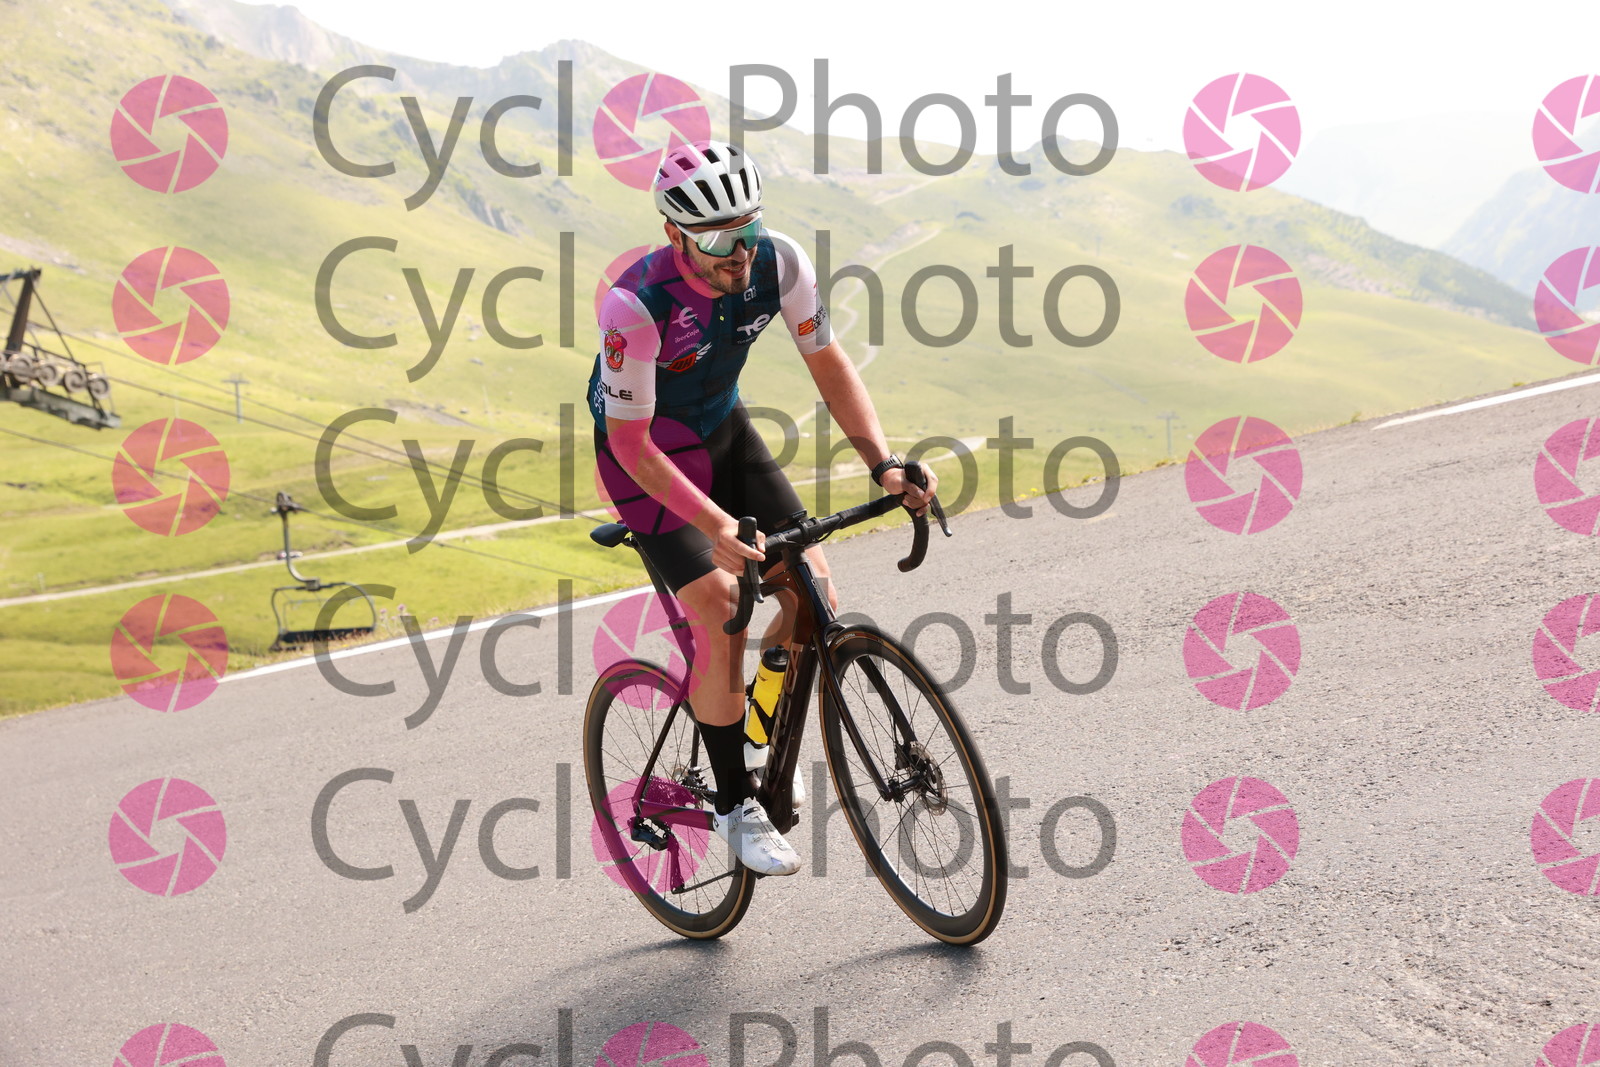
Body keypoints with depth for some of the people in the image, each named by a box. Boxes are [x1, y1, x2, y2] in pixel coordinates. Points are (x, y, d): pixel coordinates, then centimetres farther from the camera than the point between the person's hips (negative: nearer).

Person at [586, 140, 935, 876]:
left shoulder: (779, 262, -21)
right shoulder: (636, 305, -34)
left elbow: (829, 364, -9)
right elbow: (631, 441, -28)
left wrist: (884, 464, -21)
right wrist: (714, 524, -38)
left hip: (724, 431, 5)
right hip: (644, 451, -5)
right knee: (722, 613, -18)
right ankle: (736, 805, -2)